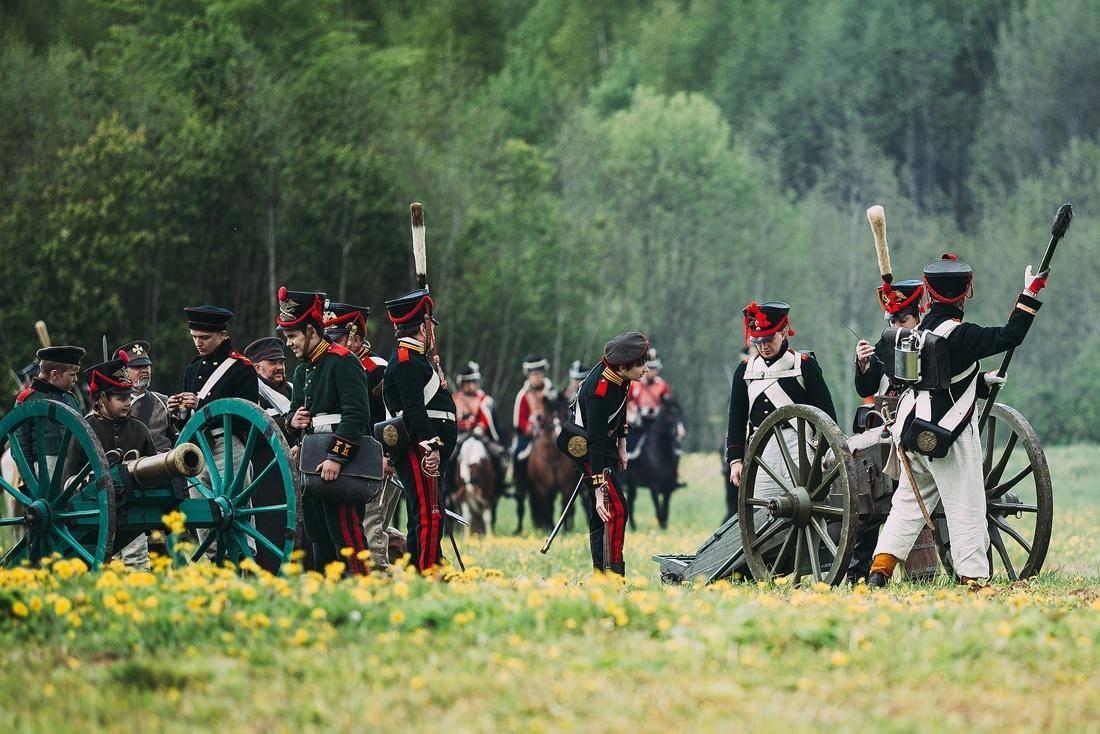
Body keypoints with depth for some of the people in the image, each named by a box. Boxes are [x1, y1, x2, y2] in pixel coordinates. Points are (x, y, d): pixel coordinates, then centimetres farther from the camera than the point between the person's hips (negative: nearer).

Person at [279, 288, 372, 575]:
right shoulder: (302, 370, 18)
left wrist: (336, 458, -26)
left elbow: (357, 414, -20)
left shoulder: (343, 362, -11)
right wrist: (294, 420, 4)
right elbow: (296, 409, 30)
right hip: (312, 464, 10)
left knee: (346, 536, -11)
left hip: (340, 466, -10)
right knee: (319, 538, 12)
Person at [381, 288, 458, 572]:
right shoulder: (406, 361, -11)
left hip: (425, 452, 11)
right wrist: (430, 446, -24)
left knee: (424, 519, 12)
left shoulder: (415, 358, 22)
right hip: (420, 450, -11)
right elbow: (413, 408, -20)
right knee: (429, 517, -15)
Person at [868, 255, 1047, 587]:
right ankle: (973, 578, 0)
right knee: (966, 509, 0)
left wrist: (980, 380, 29)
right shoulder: (961, 334, -16)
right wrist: (1030, 294, -14)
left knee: (908, 503, 13)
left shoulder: (922, 329, 8)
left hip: (915, 435, 7)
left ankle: (879, 572, 6)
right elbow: (1010, 336, -20)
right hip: (950, 440, -7)